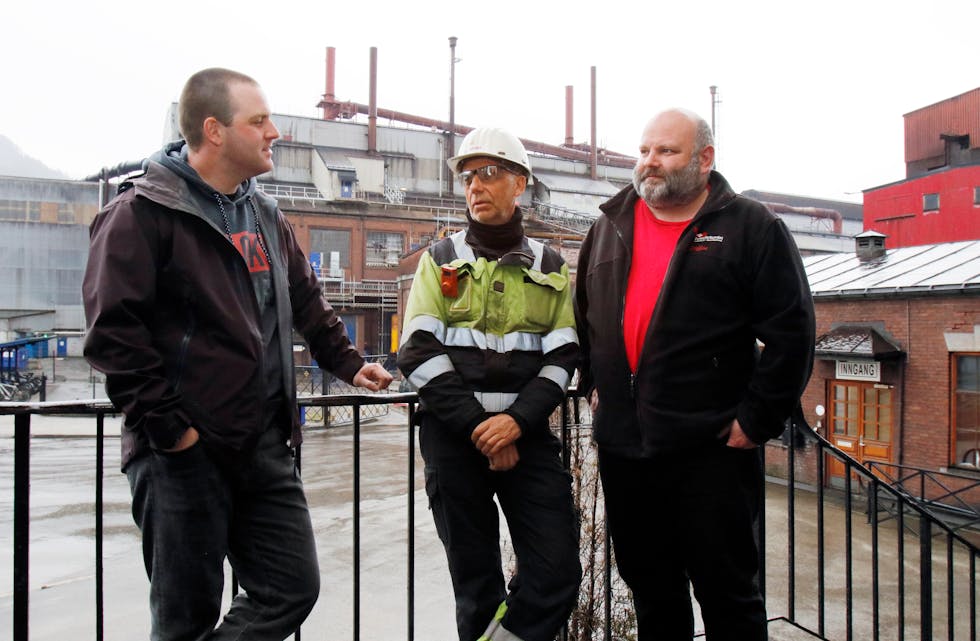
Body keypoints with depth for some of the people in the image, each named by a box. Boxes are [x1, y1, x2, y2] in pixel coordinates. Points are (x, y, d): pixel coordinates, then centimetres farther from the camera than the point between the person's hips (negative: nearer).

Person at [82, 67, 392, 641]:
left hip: (265, 444, 7)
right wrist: (167, 424, -16)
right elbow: (113, 331, -14)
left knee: (294, 587, 9)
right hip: (185, 451, -6)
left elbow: (308, 303, 23)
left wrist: (346, 362, 15)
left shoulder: (267, 216, 14)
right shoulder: (143, 212, -9)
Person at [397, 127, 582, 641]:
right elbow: (419, 352, -3)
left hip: (526, 434, 1)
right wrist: (478, 427, -12)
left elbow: (561, 356, 2)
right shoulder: (440, 261, 8)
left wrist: (517, 420, -14)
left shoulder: (551, 269, 11)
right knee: (476, 579, 8)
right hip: (453, 436, -1)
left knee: (558, 574, -4)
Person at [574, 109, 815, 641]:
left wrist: (757, 420, -10)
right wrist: (593, 383, 15)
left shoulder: (751, 227, -4)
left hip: (712, 450, -5)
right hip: (622, 445, 5)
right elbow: (583, 316, 23)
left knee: (727, 591, 7)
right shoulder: (609, 228, 12)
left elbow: (791, 330, -7)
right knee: (649, 587, 19)